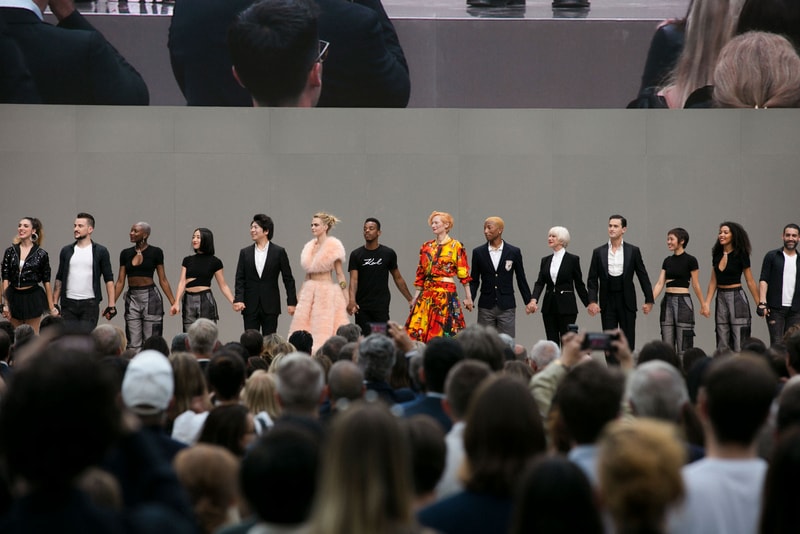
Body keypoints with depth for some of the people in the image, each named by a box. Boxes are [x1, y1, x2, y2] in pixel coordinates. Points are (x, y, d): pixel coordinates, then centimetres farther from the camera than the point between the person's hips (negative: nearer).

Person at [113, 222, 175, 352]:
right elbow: (120, 281, 7)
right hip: (131, 297, 4)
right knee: (133, 344, 4)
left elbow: (162, 280, -1)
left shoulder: (155, 252, -2)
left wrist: (173, 302, -6)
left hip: (150, 297, -4)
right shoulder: (125, 254, 7)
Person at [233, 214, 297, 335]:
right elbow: (240, 279, 4)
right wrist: (238, 299, -11)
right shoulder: (245, 253, 8)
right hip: (250, 307, 2)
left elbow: (288, 279, 3)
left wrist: (291, 302, -2)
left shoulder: (278, 252, 1)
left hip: (270, 306, -2)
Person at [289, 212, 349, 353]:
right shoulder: (310, 247, 13)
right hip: (309, 292, 6)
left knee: (324, 330, -7)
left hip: (327, 292, -6)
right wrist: (299, 296, 14)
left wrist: (347, 299, -8)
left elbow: (340, 274, -4)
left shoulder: (333, 246, -4)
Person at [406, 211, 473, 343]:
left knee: (444, 331, -7)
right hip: (427, 293, 5)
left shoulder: (456, 247, -1)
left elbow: (463, 273, -3)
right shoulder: (426, 247, 13)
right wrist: (415, 298, 11)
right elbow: (420, 274, 15)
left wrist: (468, 297, -6)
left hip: (447, 293, -5)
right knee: (419, 332, -3)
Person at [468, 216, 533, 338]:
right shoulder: (478, 252, 5)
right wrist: (470, 298, -7)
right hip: (486, 307, 1)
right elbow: (474, 280, 8)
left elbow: (521, 279, 7)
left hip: (506, 307, -1)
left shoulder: (513, 252, 1)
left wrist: (528, 302, 6)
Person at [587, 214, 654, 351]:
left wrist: (649, 300, -1)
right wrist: (592, 301, -7)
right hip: (607, 302, 1)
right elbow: (592, 280, 4)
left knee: (628, 341, 1)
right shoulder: (598, 252, 5)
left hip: (626, 302, -1)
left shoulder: (633, 251, 2)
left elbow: (643, 277, 4)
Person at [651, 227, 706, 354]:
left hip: (683, 301, -6)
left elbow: (696, 285, -3)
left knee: (684, 343, -4)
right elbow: (660, 283, 6)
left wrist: (703, 305, -1)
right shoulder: (667, 261, 11)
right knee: (667, 343, 5)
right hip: (667, 301, 6)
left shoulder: (690, 260, -7)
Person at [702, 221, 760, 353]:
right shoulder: (717, 254, 8)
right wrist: (707, 303, 4)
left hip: (736, 297, -6)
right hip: (721, 297, 6)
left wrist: (760, 304, -5)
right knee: (722, 343, 7)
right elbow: (713, 282, 11)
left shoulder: (740, 255, -6)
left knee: (739, 342, -6)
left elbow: (750, 282, -4)